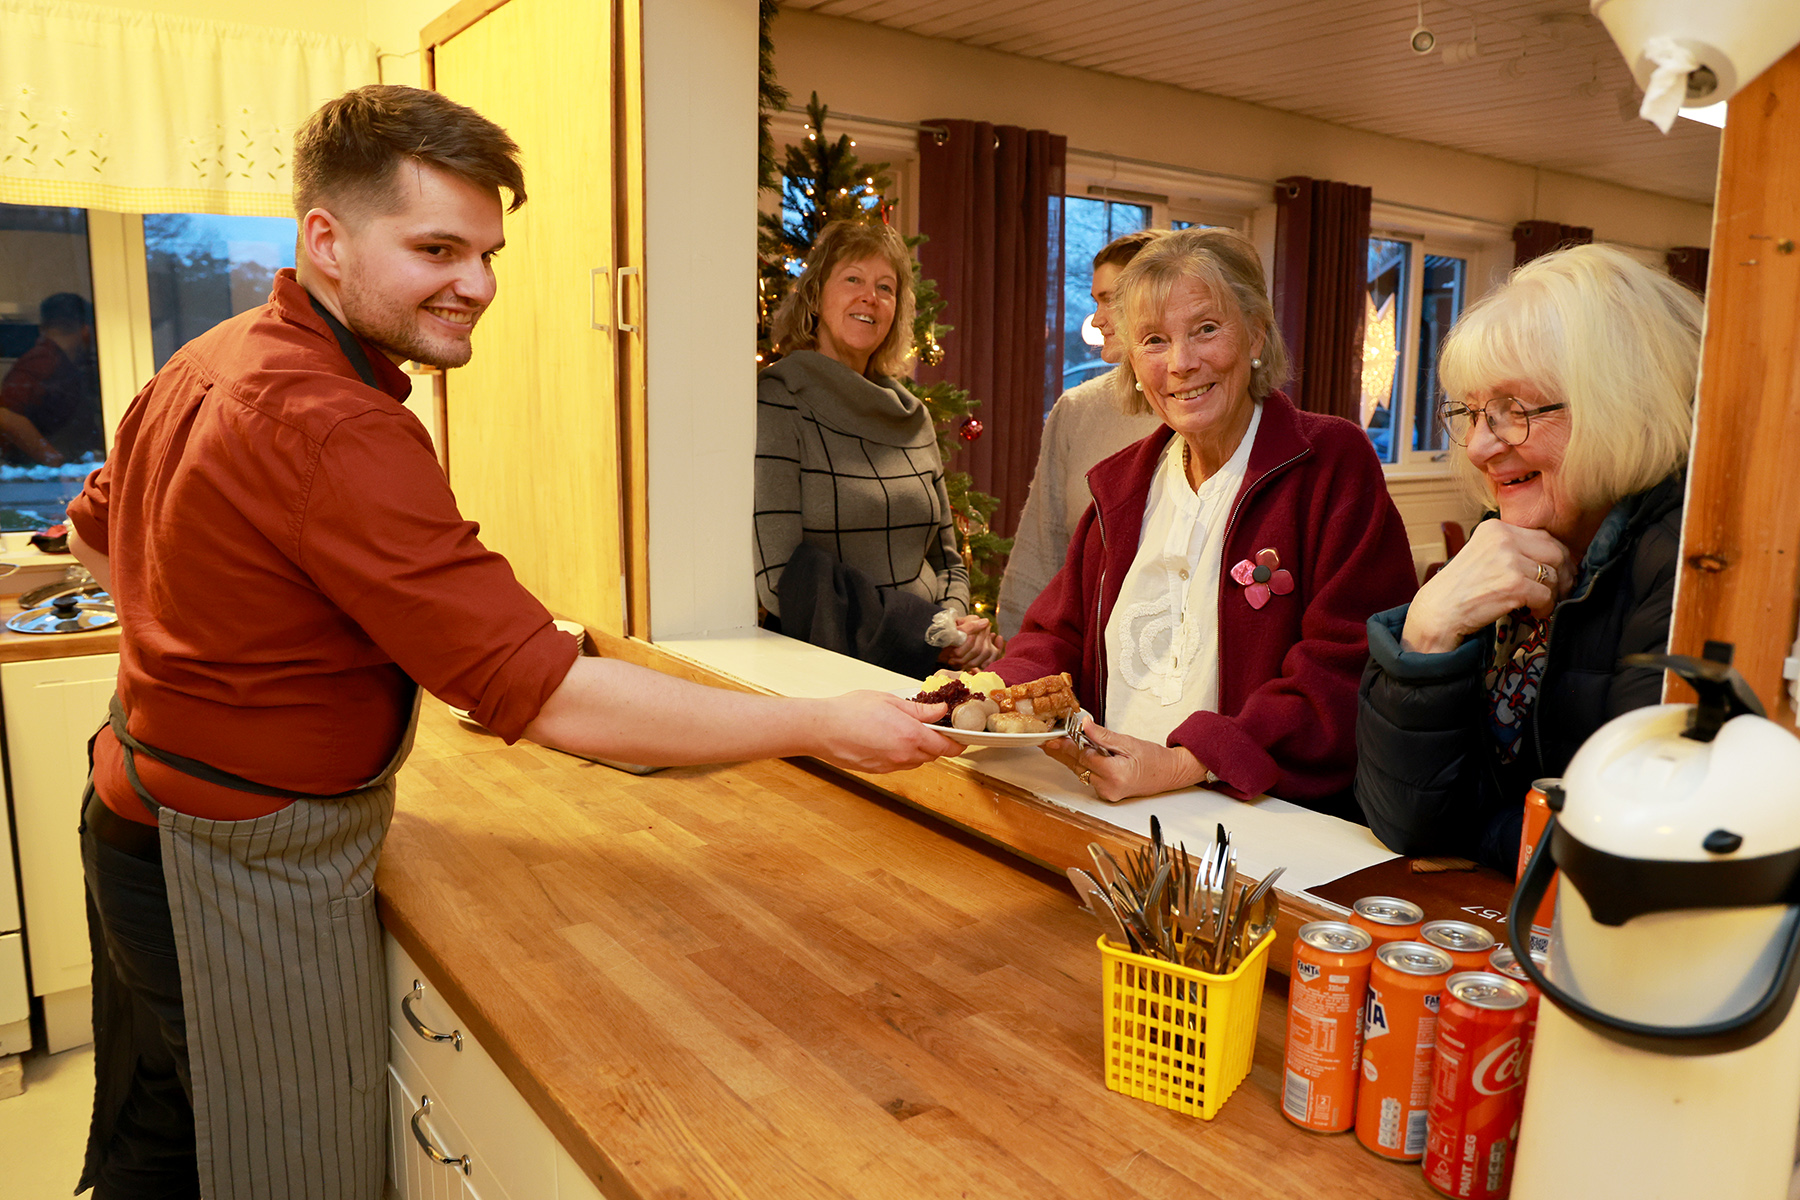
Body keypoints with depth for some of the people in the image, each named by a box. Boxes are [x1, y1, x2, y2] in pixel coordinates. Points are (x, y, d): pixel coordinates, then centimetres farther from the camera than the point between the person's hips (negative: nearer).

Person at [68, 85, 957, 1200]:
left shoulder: (209, 363, 3)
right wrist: (823, 727, -29)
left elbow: (99, 531, 20)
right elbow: (549, 697, -33)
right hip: (250, 874, -9)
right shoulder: (331, 428, -30)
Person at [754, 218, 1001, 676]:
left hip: (923, 670, 5)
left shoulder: (911, 416, 14)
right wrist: (927, 628, -12)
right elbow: (781, 577, -12)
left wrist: (958, 623, -2)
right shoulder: (777, 402, -4)